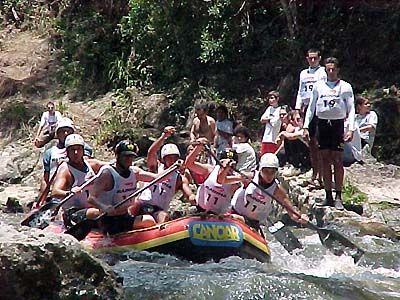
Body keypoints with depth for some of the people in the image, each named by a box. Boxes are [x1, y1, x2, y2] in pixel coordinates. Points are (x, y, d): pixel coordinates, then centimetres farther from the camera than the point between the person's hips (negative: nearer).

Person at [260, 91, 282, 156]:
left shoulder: (280, 110, -6)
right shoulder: (269, 108, 16)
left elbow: (274, 122, -13)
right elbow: (262, 120, 10)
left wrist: (267, 119, 3)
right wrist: (270, 118, -2)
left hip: (274, 139, -6)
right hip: (266, 138, 6)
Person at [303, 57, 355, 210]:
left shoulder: (345, 87, 4)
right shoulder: (319, 86, 11)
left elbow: (351, 109, 1)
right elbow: (311, 107, 14)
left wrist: (350, 129, -9)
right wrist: (306, 127, 7)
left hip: (337, 124, -3)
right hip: (322, 123, 3)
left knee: (337, 161, -6)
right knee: (325, 160, 4)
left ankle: (338, 197, -3)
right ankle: (328, 196, 8)